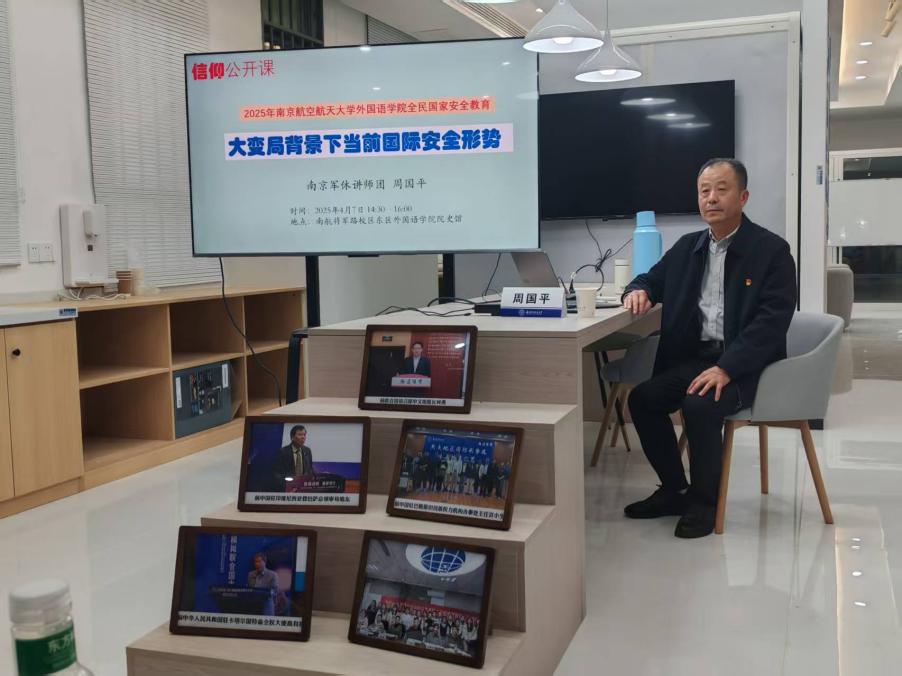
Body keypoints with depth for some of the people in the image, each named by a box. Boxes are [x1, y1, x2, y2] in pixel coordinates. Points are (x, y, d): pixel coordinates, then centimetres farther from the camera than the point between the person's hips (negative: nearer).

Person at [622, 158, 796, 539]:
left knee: (699, 404, -31)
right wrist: (639, 291, -5)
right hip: (693, 356, 6)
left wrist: (726, 368, -28)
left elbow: (772, 321, -17)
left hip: (745, 363, -6)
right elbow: (652, 279, 23)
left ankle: (705, 500, -8)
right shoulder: (687, 246, 12)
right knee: (642, 398, -13)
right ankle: (675, 489, 6)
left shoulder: (772, 250, -8)